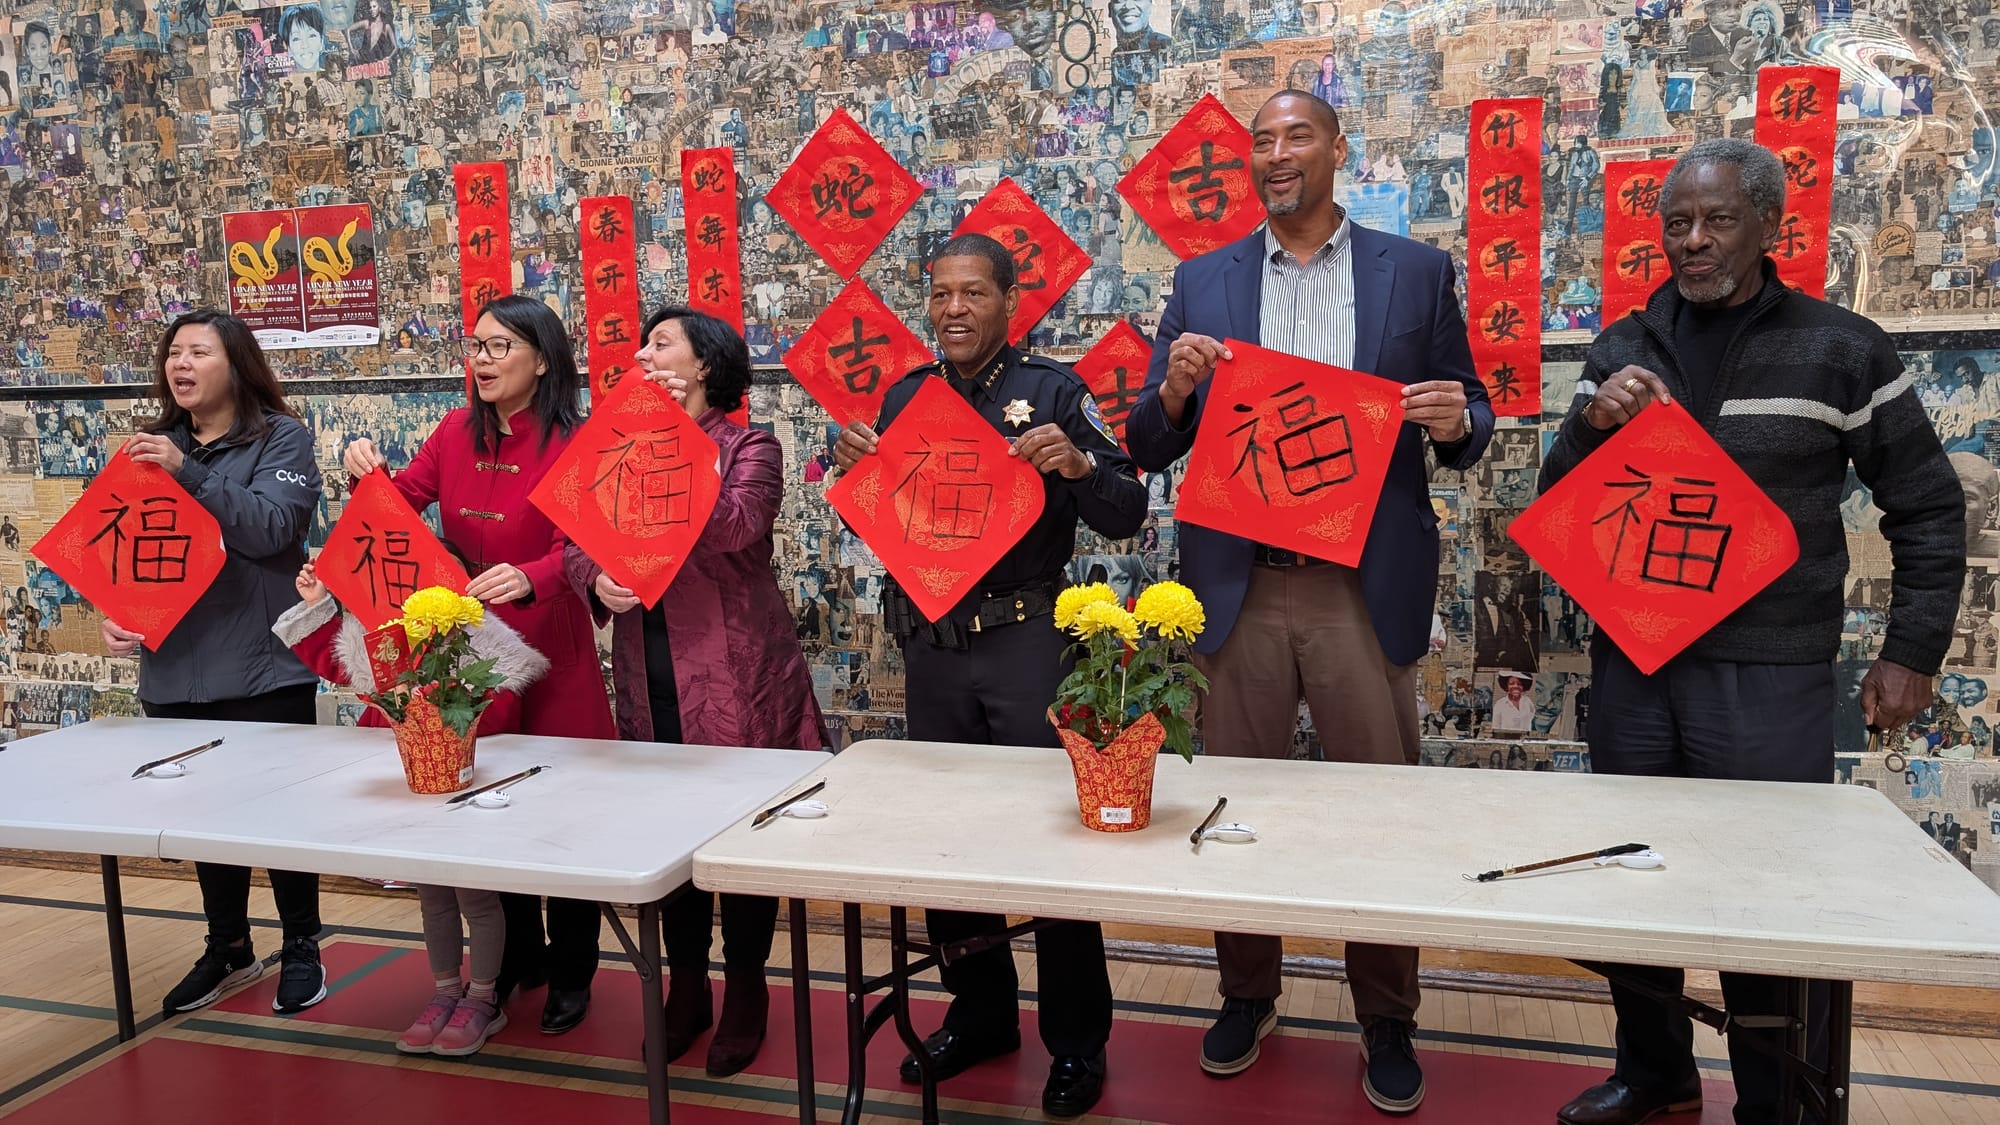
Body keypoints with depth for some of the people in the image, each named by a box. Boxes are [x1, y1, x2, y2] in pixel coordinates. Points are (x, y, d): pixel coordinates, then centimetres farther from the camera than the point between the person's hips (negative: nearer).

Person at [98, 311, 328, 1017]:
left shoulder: (280, 437, -4)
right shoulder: (157, 445, 13)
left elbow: (270, 527, -18)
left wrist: (188, 472, -25)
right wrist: (116, 614, -1)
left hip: (263, 667, -5)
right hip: (174, 671, 6)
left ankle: (301, 949, 20)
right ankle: (228, 950, 31)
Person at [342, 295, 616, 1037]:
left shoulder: (571, 444, -12)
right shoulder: (456, 433, 5)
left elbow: (574, 549, -20)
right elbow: (401, 508, 6)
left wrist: (528, 579, -40)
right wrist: (367, 477, -14)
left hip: (548, 651, -5)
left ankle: (571, 975, 24)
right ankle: (515, 956, 35)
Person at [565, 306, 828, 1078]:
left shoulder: (750, 448, -3)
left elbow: (732, 530, -22)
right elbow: (576, 541, 5)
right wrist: (597, 581, -16)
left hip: (736, 678, -4)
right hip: (650, 680, 5)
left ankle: (745, 993, 23)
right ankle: (686, 987, 30)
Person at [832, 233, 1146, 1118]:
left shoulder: (1053, 391, -2)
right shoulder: (904, 397, 11)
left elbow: (1126, 516, -6)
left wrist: (1076, 462, -24)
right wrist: (855, 469, -3)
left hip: (1027, 641, -4)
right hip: (931, 645, 5)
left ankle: (1077, 1042, 15)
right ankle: (979, 1013, 30)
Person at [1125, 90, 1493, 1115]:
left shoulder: (1415, 273, 6)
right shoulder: (1201, 283, 9)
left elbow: (1465, 420, 9)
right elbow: (1148, 449, 7)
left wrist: (1457, 422, -14)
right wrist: (1173, 390, -14)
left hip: (1366, 588, -1)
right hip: (1239, 588, 2)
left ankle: (1387, 1023, 26)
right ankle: (1247, 995, 32)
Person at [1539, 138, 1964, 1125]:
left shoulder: (1841, 349, -1)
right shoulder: (1624, 349, 7)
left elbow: (1927, 509, 5)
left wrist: (1912, 651, 1)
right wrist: (1594, 423, -12)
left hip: (1770, 674, -3)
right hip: (1633, 663, 4)